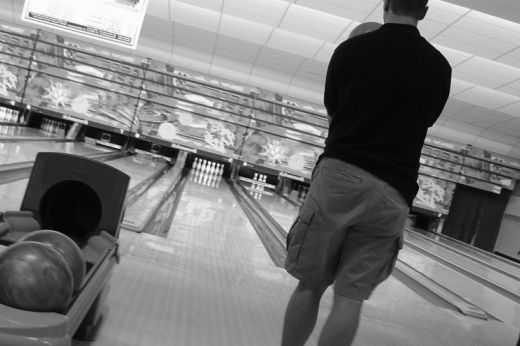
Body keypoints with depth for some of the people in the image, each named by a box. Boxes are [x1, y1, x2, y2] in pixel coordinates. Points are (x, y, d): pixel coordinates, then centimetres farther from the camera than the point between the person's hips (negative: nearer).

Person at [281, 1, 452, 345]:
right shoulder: (439, 68, 5)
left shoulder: (351, 50, 0)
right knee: (351, 296, 5)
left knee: (310, 285, 10)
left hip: (340, 174, -1)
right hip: (392, 192, 2)